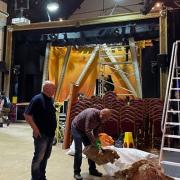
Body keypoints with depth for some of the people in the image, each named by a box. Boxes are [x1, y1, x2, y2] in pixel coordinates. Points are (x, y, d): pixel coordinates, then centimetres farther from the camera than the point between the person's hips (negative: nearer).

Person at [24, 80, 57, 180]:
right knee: (38, 157, 0)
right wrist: (35, 129, -19)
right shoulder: (37, 99, -15)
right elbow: (27, 115, -18)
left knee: (45, 157, 17)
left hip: (50, 134, 8)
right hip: (41, 134, -8)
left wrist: (53, 129, 13)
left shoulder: (51, 99, 9)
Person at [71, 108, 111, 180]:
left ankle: (92, 170, 18)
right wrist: (94, 142, -30)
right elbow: (87, 131, -35)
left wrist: (95, 141, -7)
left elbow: (95, 131, 0)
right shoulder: (92, 114, -36)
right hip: (77, 128, -8)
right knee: (78, 151, -10)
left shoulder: (101, 119, -9)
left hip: (85, 130, 8)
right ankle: (76, 172, 0)